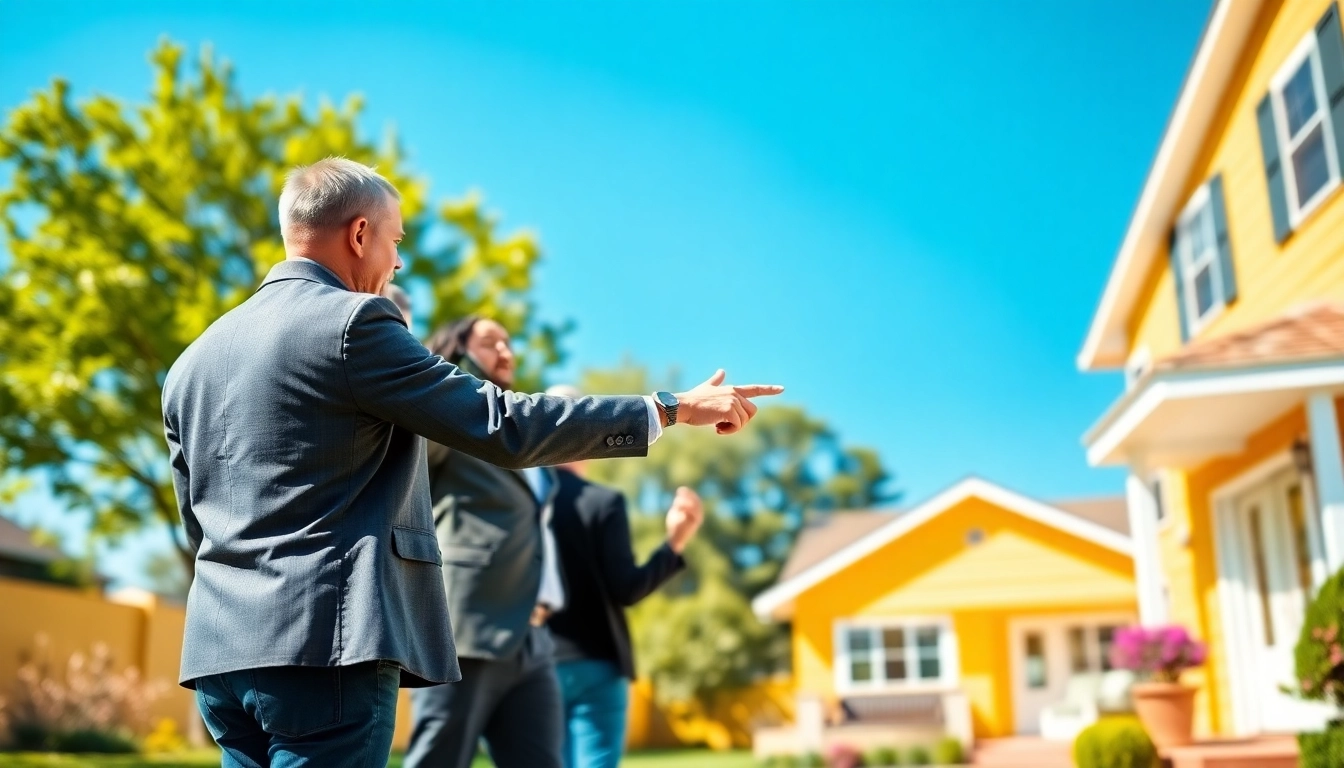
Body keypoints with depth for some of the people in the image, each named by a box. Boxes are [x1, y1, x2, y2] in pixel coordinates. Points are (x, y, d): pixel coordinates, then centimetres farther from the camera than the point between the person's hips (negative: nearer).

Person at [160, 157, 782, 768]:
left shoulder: (193, 359, 14)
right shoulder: (351, 321, -9)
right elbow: (501, 426, -12)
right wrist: (675, 408, -6)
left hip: (220, 649, 8)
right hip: (322, 647, -8)